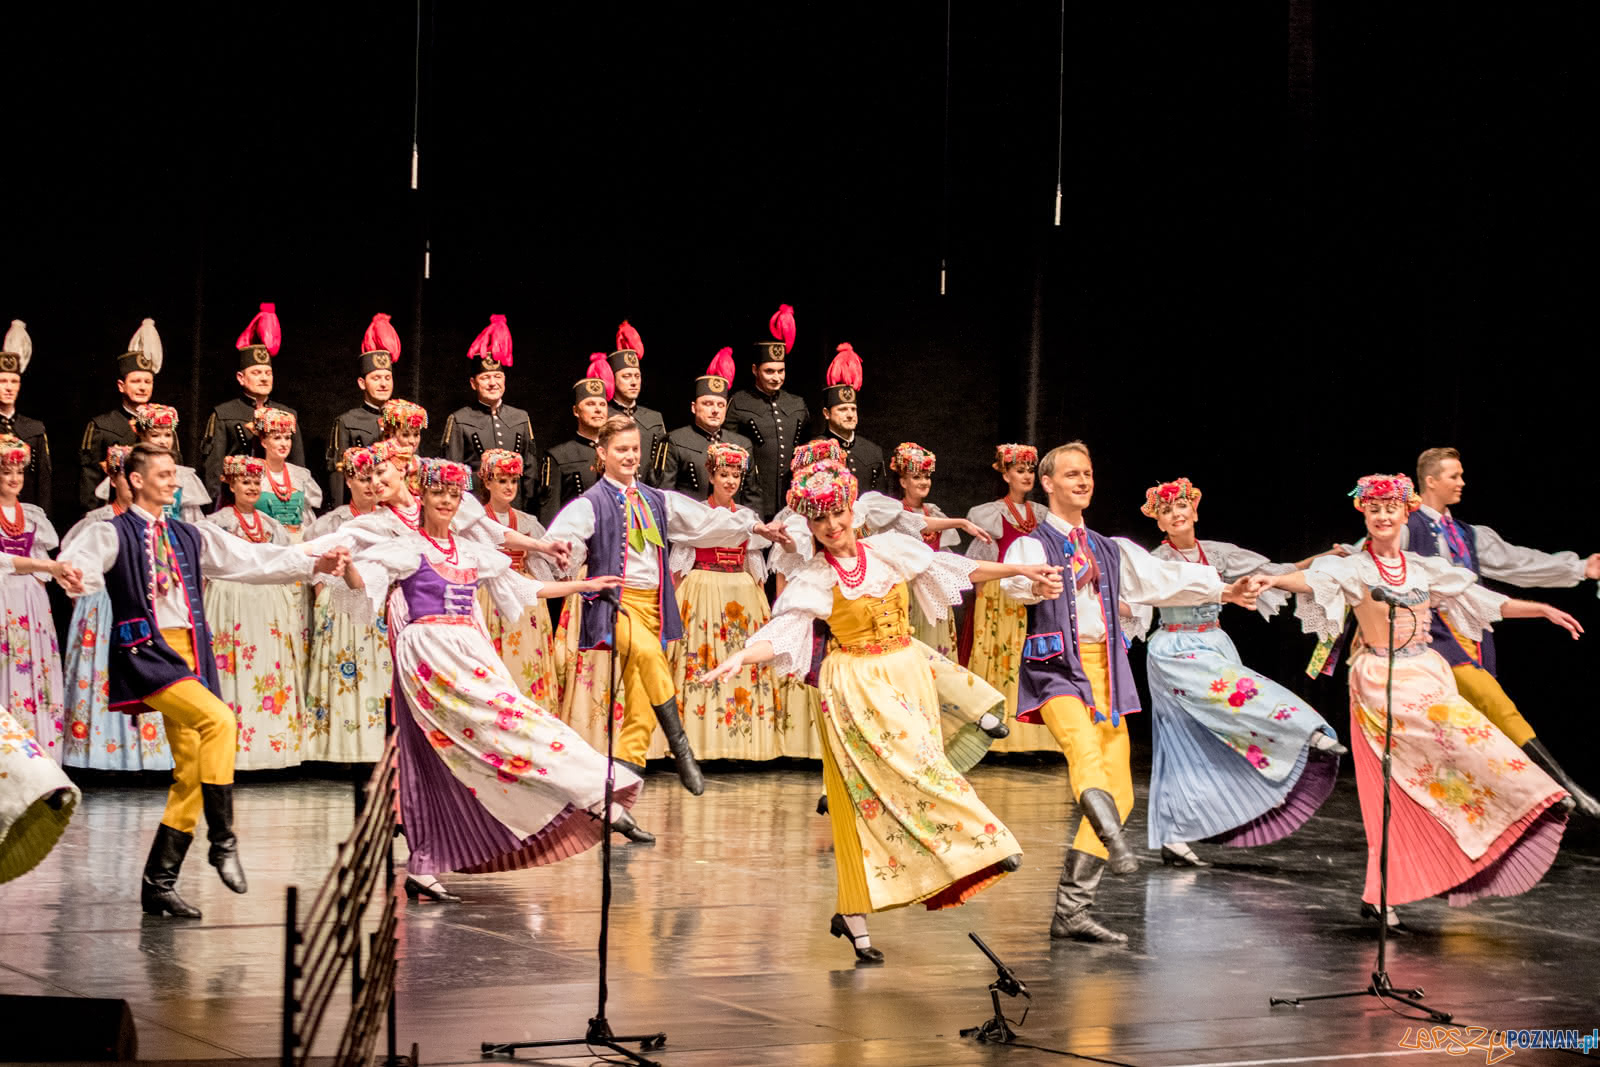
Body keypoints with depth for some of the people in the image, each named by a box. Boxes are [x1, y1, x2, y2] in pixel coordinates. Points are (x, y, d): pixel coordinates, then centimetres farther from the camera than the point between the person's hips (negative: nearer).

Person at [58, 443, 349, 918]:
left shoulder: (189, 536, 19)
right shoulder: (114, 533, 1)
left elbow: (250, 559, 16)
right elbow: (83, 561, -18)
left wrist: (313, 564, 6)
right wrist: (73, 578, -43)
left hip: (190, 655, 7)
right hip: (145, 652, -7)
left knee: (191, 773, 3)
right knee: (218, 718, -28)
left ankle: (159, 883, 11)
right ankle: (223, 840, -22)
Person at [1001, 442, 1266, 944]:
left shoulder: (1111, 551, 22)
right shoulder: (1032, 544, 5)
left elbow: (1163, 578, 12)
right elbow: (1014, 581, -17)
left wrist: (1223, 590, -2)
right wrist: (1034, 585, -41)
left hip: (1105, 673, 6)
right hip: (1057, 670, -5)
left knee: (1118, 790, -1)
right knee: (1085, 749, -33)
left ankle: (1070, 912, 3)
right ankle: (1115, 843, -57)